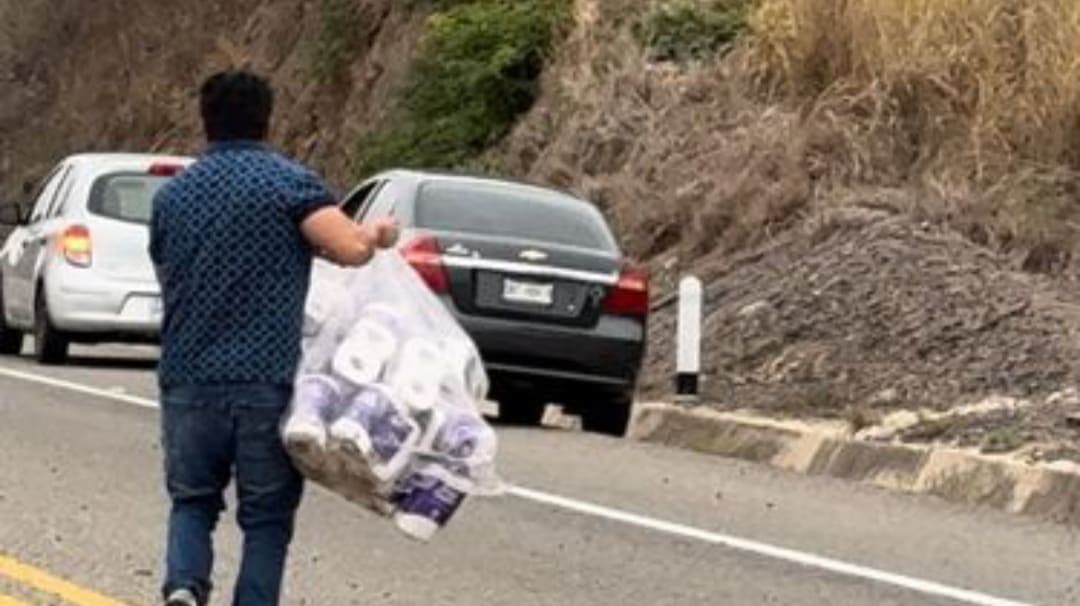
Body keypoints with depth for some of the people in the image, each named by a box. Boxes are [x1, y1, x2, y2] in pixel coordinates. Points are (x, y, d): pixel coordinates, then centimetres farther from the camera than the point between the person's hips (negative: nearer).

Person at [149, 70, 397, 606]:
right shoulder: (289, 183, -4)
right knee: (266, 517, 7)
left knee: (193, 501, 16)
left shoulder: (171, 195, 11)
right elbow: (351, 249, -17)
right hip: (268, 381, -3)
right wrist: (379, 234, 5)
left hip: (188, 380, 3)